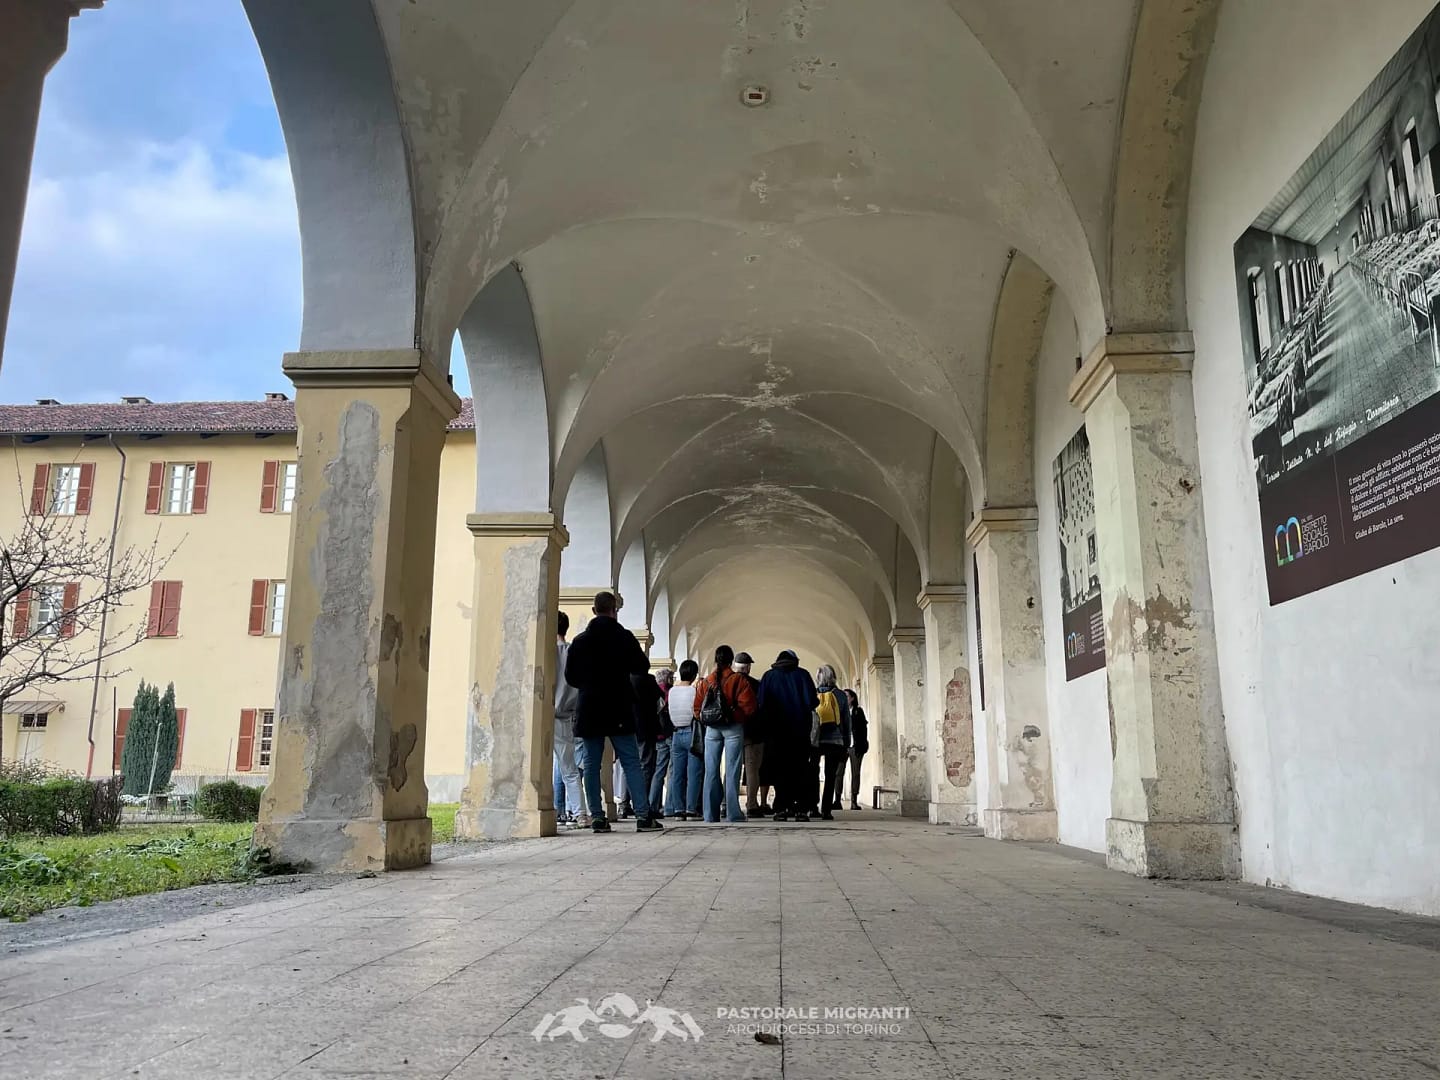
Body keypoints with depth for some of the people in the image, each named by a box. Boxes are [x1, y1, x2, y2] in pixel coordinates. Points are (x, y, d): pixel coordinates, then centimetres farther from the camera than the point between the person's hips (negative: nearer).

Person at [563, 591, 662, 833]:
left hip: (589, 711, 2)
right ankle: (643, 815, -6)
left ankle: (597, 817, 4)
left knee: (591, 764, 7)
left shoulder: (580, 640, 4)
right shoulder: (624, 637, -4)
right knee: (631, 762, 0)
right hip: (619, 711, -2)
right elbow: (642, 667, -2)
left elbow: (570, 677, 7)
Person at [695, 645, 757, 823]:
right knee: (732, 771, 0)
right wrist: (739, 716, 8)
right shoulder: (739, 680, -5)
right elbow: (748, 707, -11)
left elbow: (697, 710, 4)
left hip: (711, 729, 3)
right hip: (733, 728, -3)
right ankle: (733, 813, -1)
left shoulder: (705, 681, 5)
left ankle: (711, 814, 7)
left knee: (711, 771, 6)